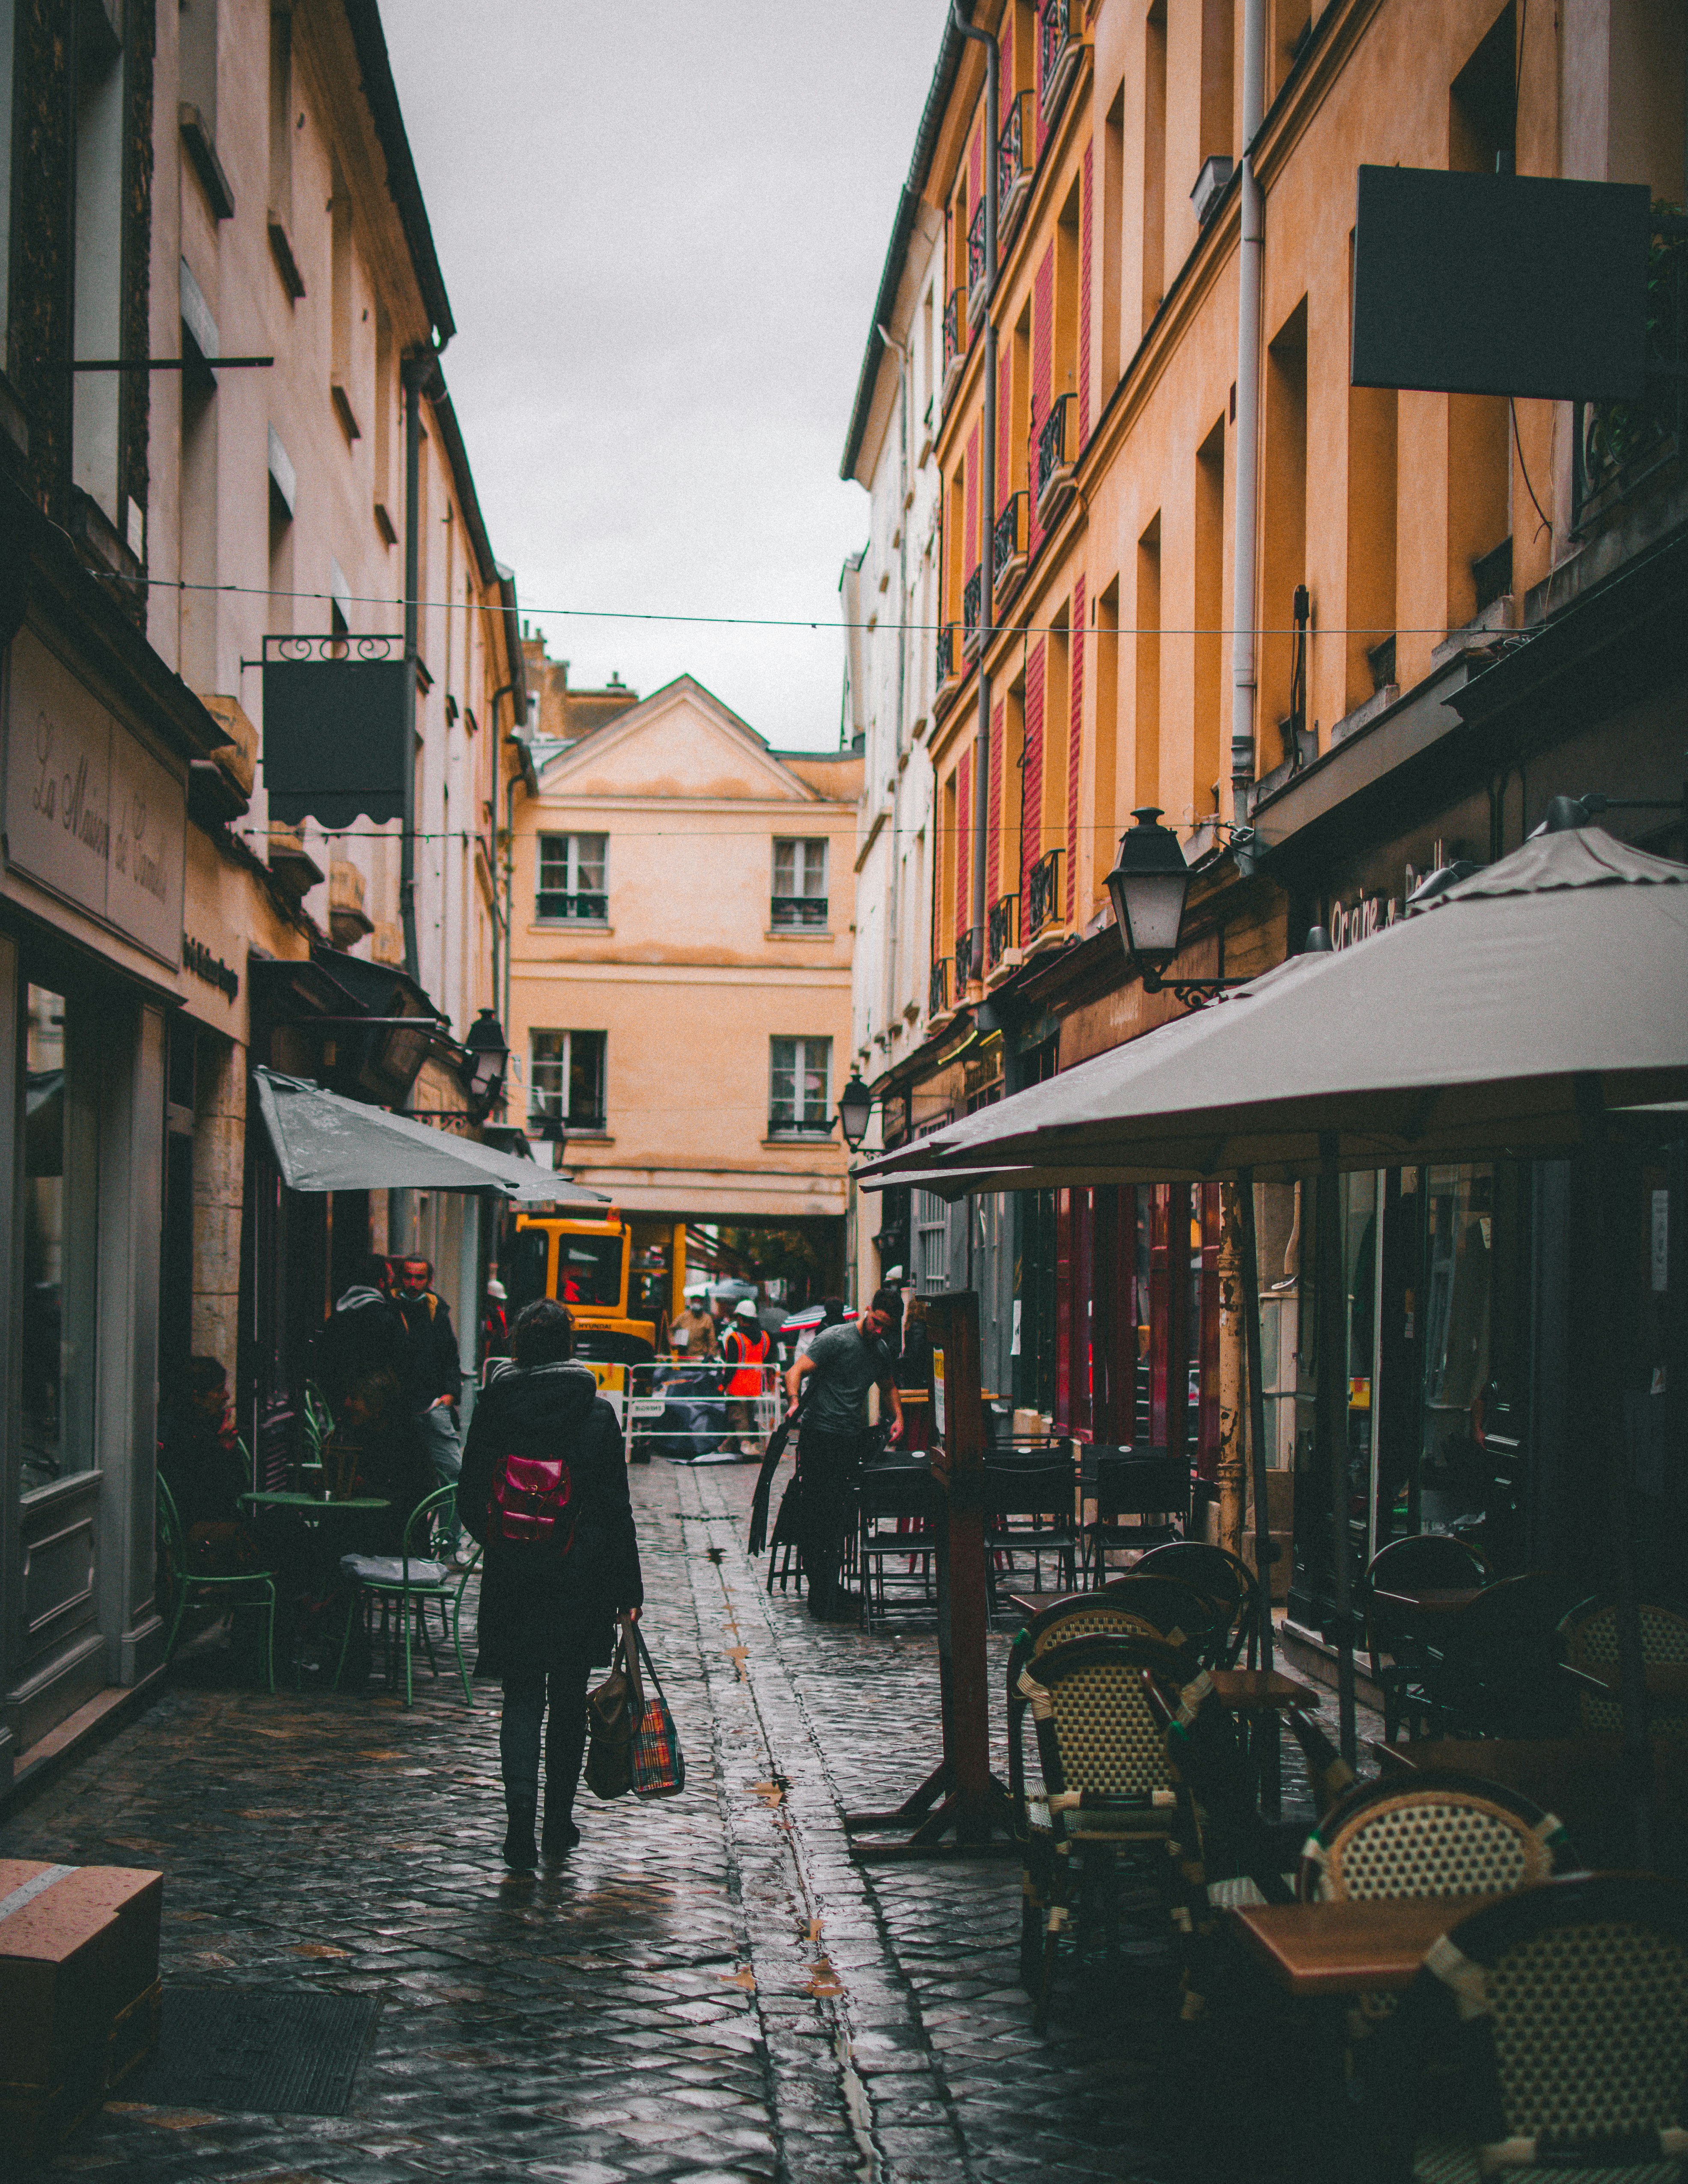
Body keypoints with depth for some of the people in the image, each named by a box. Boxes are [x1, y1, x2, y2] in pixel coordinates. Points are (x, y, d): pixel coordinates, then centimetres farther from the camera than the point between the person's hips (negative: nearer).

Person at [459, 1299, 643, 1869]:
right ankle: (559, 1825, 22)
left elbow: (471, 1500, 0)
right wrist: (628, 1588, 1)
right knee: (568, 1700, 14)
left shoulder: (492, 1407, -4)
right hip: (579, 1581, 0)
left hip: (510, 1581, 0)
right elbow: (616, 1507, -5)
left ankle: (521, 1812, -8)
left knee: (521, 1698, 9)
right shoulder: (595, 1413, -7)